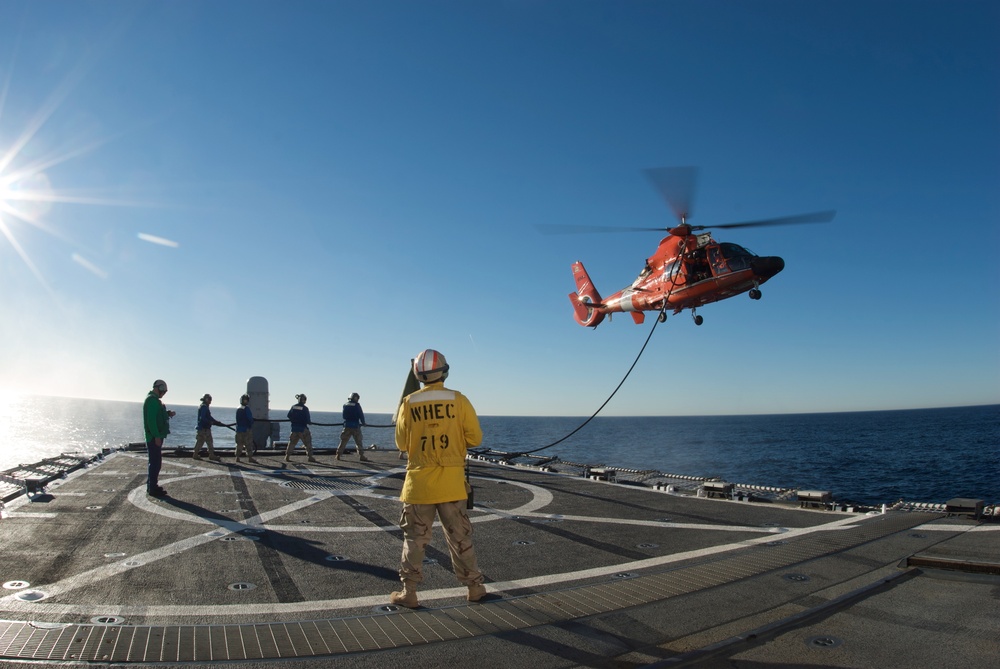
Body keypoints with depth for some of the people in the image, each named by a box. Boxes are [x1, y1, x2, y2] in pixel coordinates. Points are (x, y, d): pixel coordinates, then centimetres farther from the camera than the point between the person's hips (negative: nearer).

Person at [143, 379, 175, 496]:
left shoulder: (154, 399, 17)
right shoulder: (152, 400, -15)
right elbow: (151, 419, -22)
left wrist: (167, 414, 8)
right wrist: (157, 436, -24)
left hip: (156, 436, 11)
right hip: (154, 437, -11)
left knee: (155, 462, 17)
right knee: (155, 462, -6)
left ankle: (152, 486, 25)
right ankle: (153, 488, -1)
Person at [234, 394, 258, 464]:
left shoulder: (238, 409, 11)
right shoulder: (246, 408, -13)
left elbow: (238, 419, 17)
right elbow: (250, 418, -15)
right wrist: (251, 425, 0)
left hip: (239, 429, 7)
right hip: (246, 429, -7)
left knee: (239, 444, 11)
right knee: (249, 444, -2)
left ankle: (237, 457, 11)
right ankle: (250, 458, -2)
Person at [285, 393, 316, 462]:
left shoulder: (293, 407, 2)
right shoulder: (305, 408, -12)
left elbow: (289, 416, 7)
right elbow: (307, 420, -14)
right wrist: (309, 421, 8)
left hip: (294, 428, 4)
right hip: (302, 428, -4)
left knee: (292, 443, 14)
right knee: (308, 443, 7)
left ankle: (287, 456, 10)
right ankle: (310, 457, 7)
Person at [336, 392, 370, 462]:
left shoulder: (345, 405, 7)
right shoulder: (357, 405, -8)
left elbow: (344, 416, 15)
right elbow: (361, 415, -6)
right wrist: (363, 422, 10)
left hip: (347, 426, 4)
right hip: (355, 426, -4)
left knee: (343, 441, 11)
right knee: (359, 442, 2)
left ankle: (338, 455, 11)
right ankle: (361, 456, -1)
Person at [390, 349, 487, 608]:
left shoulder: (409, 403, -4)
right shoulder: (458, 400, -7)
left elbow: (401, 443, 4)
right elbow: (475, 438, -3)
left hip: (419, 482, 0)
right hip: (451, 482, 0)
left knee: (415, 538, 12)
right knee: (460, 537, 13)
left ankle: (409, 592, 16)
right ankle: (474, 587, 24)